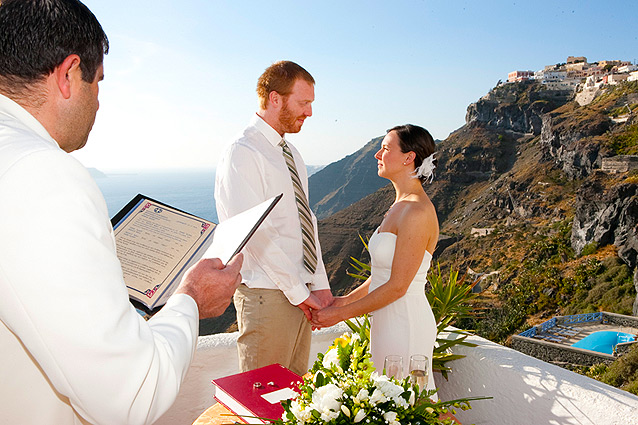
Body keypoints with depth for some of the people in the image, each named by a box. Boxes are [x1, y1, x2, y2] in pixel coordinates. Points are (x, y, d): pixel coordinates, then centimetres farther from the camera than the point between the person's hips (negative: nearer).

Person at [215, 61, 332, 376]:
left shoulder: (292, 154, 13)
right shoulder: (241, 154, -14)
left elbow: (307, 221, 12)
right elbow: (255, 235, -19)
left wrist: (320, 284, 4)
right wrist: (299, 292, -14)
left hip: (302, 292, 8)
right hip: (267, 295, -8)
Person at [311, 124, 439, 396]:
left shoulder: (418, 212, -20)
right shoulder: (400, 206, 9)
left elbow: (397, 286, -20)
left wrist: (341, 313, -13)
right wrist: (346, 300, 10)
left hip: (405, 323, -9)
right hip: (388, 321, 9)